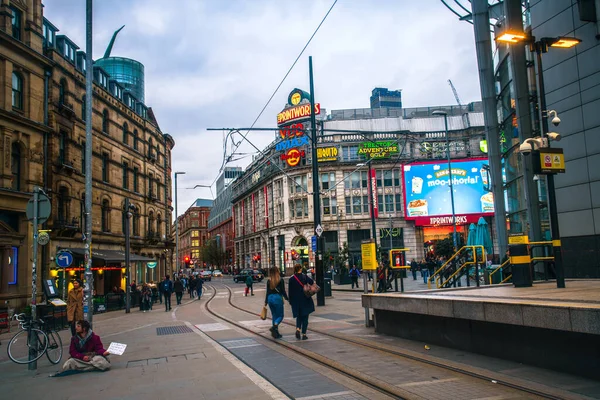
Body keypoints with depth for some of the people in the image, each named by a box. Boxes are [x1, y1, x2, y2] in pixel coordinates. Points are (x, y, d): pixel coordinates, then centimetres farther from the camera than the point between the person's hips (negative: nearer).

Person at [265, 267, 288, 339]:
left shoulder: (269, 281, 4)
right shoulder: (280, 280, -8)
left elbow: (267, 292, 7)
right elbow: (283, 291, -6)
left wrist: (266, 302, 16)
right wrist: (287, 299, 7)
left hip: (270, 298, 4)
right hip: (278, 298, -4)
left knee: (274, 315, 14)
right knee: (280, 315, 5)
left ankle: (276, 333, 13)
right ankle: (274, 326, -22)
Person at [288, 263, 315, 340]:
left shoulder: (291, 279, -1)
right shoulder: (304, 277, -7)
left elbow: (290, 291, 1)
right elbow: (311, 282, -23)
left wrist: (290, 301, 8)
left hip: (296, 301, 2)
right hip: (305, 300, -2)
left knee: (299, 316, 17)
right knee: (305, 317, 7)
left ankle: (298, 329, -7)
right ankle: (304, 334, 4)